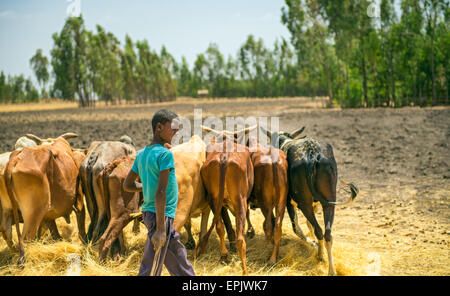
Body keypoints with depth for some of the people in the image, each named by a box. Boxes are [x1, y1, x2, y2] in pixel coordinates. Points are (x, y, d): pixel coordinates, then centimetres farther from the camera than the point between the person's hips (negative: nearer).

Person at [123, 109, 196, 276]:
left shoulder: (142, 154, 10)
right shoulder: (165, 154, -16)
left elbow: (127, 185, 16)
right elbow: (160, 192, -22)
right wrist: (160, 228, -23)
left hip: (148, 213, 9)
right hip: (161, 216, -9)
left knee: (179, 259, 19)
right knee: (150, 270, -6)